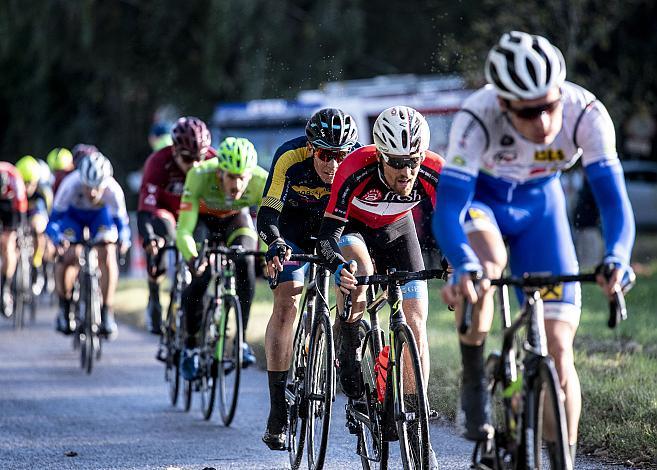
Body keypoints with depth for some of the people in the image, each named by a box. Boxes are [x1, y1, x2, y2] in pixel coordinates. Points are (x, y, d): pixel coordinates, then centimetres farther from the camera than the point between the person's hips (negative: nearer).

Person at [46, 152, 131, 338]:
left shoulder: (113, 190, -36)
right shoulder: (70, 185, -38)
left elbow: (121, 218, -24)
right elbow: (53, 220, -30)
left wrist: (124, 239, -45)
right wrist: (58, 239, -50)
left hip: (100, 214, 0)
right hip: (73, 215, 0)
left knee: (107, 255, -19)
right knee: (67, 256, -19)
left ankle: (107, 312, -10)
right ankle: (64, 307, 2)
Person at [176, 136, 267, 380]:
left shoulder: (262, 182, -35)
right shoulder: (200, 177, -39)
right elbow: (184, 231, -41)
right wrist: (193, 257, -61)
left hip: (236, 219, 1)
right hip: (202, 217, -1)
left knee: (245, 262, -28)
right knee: (199, 277, -22)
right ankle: (190, 345, 1)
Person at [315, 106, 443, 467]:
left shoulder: (433, 173, -33)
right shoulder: (356, 169, -39)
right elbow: (327, 234, -36)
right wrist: (338, 267, -56)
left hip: (397, 230, 2)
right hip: (353, 228, -2)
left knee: (416, 323, -8)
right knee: (360, 268, -37)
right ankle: (348, 350, -15)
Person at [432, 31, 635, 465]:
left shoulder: (587, 115, -32)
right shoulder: (478, 119, -36)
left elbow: (614, 200, -33)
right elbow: (447, 211, -40)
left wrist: (617, 257, -54)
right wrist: (464, 266, -60)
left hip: (539, 204, 2)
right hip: (478, 198, -2)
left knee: (559, 349, -10)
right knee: (487, 263, -38)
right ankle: (474, 384, -15)